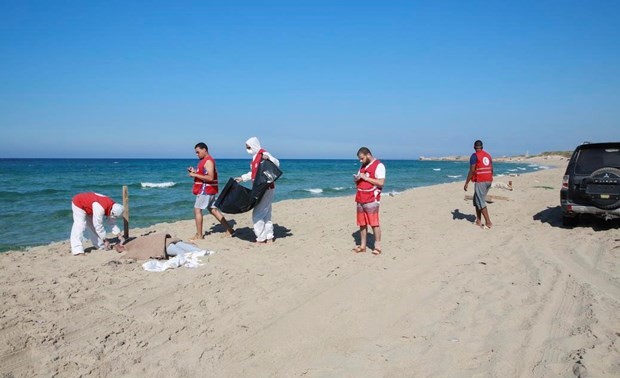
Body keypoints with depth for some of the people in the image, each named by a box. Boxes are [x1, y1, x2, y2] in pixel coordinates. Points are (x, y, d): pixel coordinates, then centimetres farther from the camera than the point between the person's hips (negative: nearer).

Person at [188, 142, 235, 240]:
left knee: (197, 209, -5)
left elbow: (210, 177, -24)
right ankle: (229, 229, 15)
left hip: (206, 190, -10)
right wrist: (194, 171, 7)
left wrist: (195, 175, -21)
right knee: (213, 210, 12)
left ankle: (199, 235, 0)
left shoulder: (208, 161, -16)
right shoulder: (204, 160, 15)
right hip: (207, 189, 10)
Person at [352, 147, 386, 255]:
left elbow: (381, 183, -15)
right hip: (360, 199, 7)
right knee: (362, 223, 7)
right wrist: (356, 179, 1)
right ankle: (362, 246, 12)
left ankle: (377, 246, -1)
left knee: (374, 223, -6)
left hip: (372, 200, -7)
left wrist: (366, 178, -16)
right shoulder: (363, 166, 18)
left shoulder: (379, 166, -6)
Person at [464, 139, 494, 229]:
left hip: (480, 181, -8)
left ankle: (488, 222, -8)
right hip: (488, 181, 8)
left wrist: (466, 183, -10)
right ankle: (478, 221, 17)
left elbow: (472, 170, -15)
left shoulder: (474, 156, -9)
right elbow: (491, 169, 15)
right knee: (477, 199, 17)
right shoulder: (488, 155, 14)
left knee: (481, 202, -4)